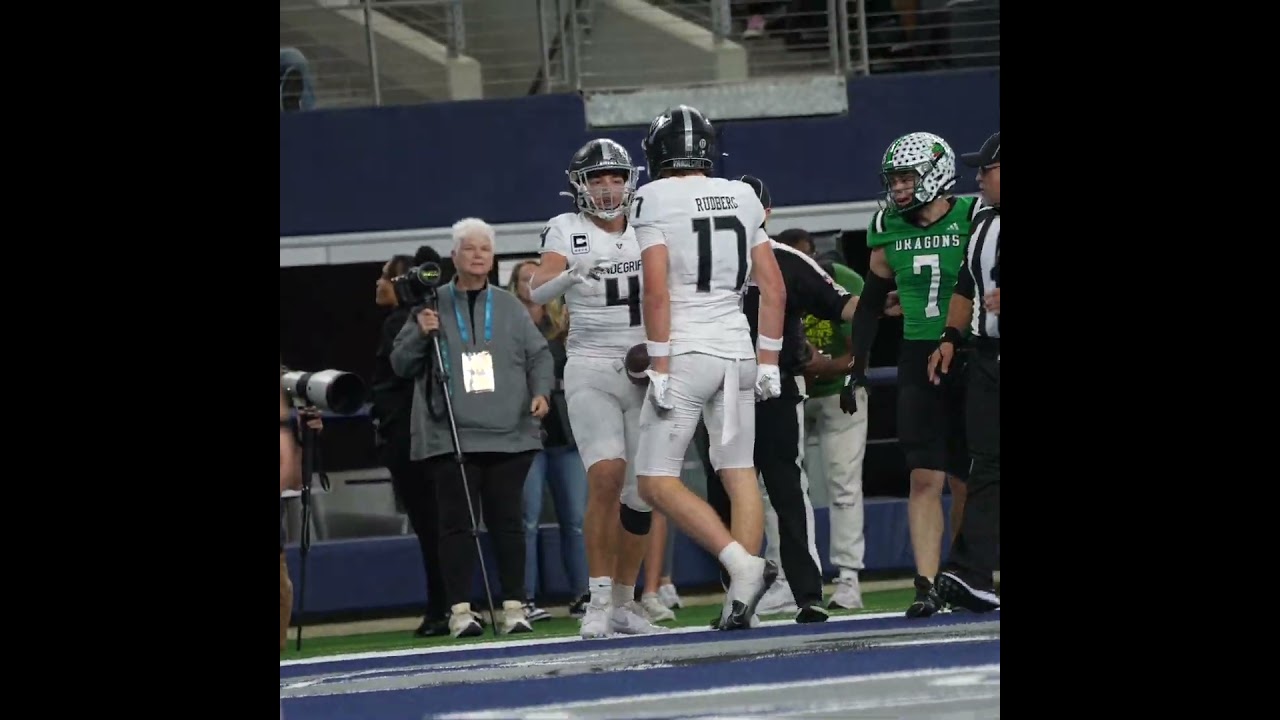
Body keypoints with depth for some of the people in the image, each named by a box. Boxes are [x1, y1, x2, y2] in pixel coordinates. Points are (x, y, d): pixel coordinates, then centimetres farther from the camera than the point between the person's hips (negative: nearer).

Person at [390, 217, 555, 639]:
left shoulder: (509, 307, 13)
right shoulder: (432, 306, 8)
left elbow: (538, 355, 13)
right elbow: (401, 363, 8)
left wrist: (541, 391, -4)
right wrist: (421, 335, -9)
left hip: (508, 433, 1)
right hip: (450, 438, -1)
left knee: (508, 521, 2)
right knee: (457, 522, -5)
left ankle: (514, 606, 6)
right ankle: (459, 610, -4)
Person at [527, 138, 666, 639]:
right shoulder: (568, 231, -2)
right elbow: (537, 291, -17)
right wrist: (572, 275, -36)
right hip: (591, 371, -4)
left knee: (640, 493, 4)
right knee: (606, 477, -20)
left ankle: (624, 602, 15)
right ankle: (598, 601, -16)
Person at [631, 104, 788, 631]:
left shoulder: (655, 201, -7)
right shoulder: (742, 198, 9)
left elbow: (657, 291, -15)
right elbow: (773, 288, 9)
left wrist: (659, 367, -12)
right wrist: (769, 362, 15)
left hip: (685, 350, -6)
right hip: (737, 350, 6)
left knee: (657, 482, -3)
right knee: (739, 473, 9)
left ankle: (742, 564, -17)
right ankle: (743, 595, 2)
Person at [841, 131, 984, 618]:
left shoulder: (973, 221, -7)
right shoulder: (889, 233, 6)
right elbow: (870, 304, 17)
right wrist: (856, 372, 14)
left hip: (970, 359, -3)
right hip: (919, 359, 3)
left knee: (965, 479, 4)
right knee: (925, 478, -7)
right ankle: (926, 587, -10)